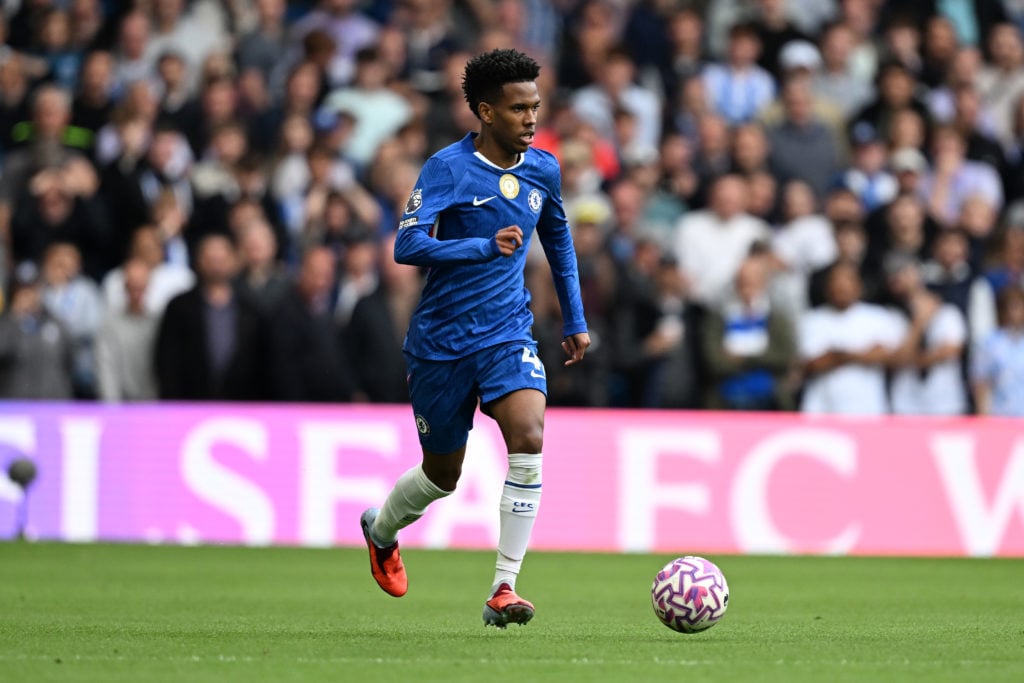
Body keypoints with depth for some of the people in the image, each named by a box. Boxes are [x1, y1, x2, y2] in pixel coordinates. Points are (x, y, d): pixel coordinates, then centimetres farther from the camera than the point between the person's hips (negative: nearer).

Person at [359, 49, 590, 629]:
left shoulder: (543, 170, 4)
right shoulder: (449, 168, -13)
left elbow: (558, 238, 23)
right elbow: (408, 246, -23)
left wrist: (576, 320, 23)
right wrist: (486, 246, -33)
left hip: (508, 333, 3)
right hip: (442, 339, -3)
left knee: (529, 439, -23)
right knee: (443, 475, 10)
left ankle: (503, 590, -19)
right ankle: (381, 528, 46)